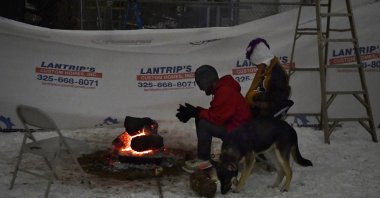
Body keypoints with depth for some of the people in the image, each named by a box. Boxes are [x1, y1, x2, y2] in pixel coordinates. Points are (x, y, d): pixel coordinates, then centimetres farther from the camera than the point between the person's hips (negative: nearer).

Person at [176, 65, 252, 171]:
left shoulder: (225, 92, -24)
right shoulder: (221, 88, 8)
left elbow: (217, 117, -25)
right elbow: (215, 112, 10)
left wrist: (196, 112, -15)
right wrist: (194, 112, -3)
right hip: (230, 123, 10)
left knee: (203, 124, -21)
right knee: (200, 119, 5)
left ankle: (203, 160, -9)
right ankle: (203, 155, 7)